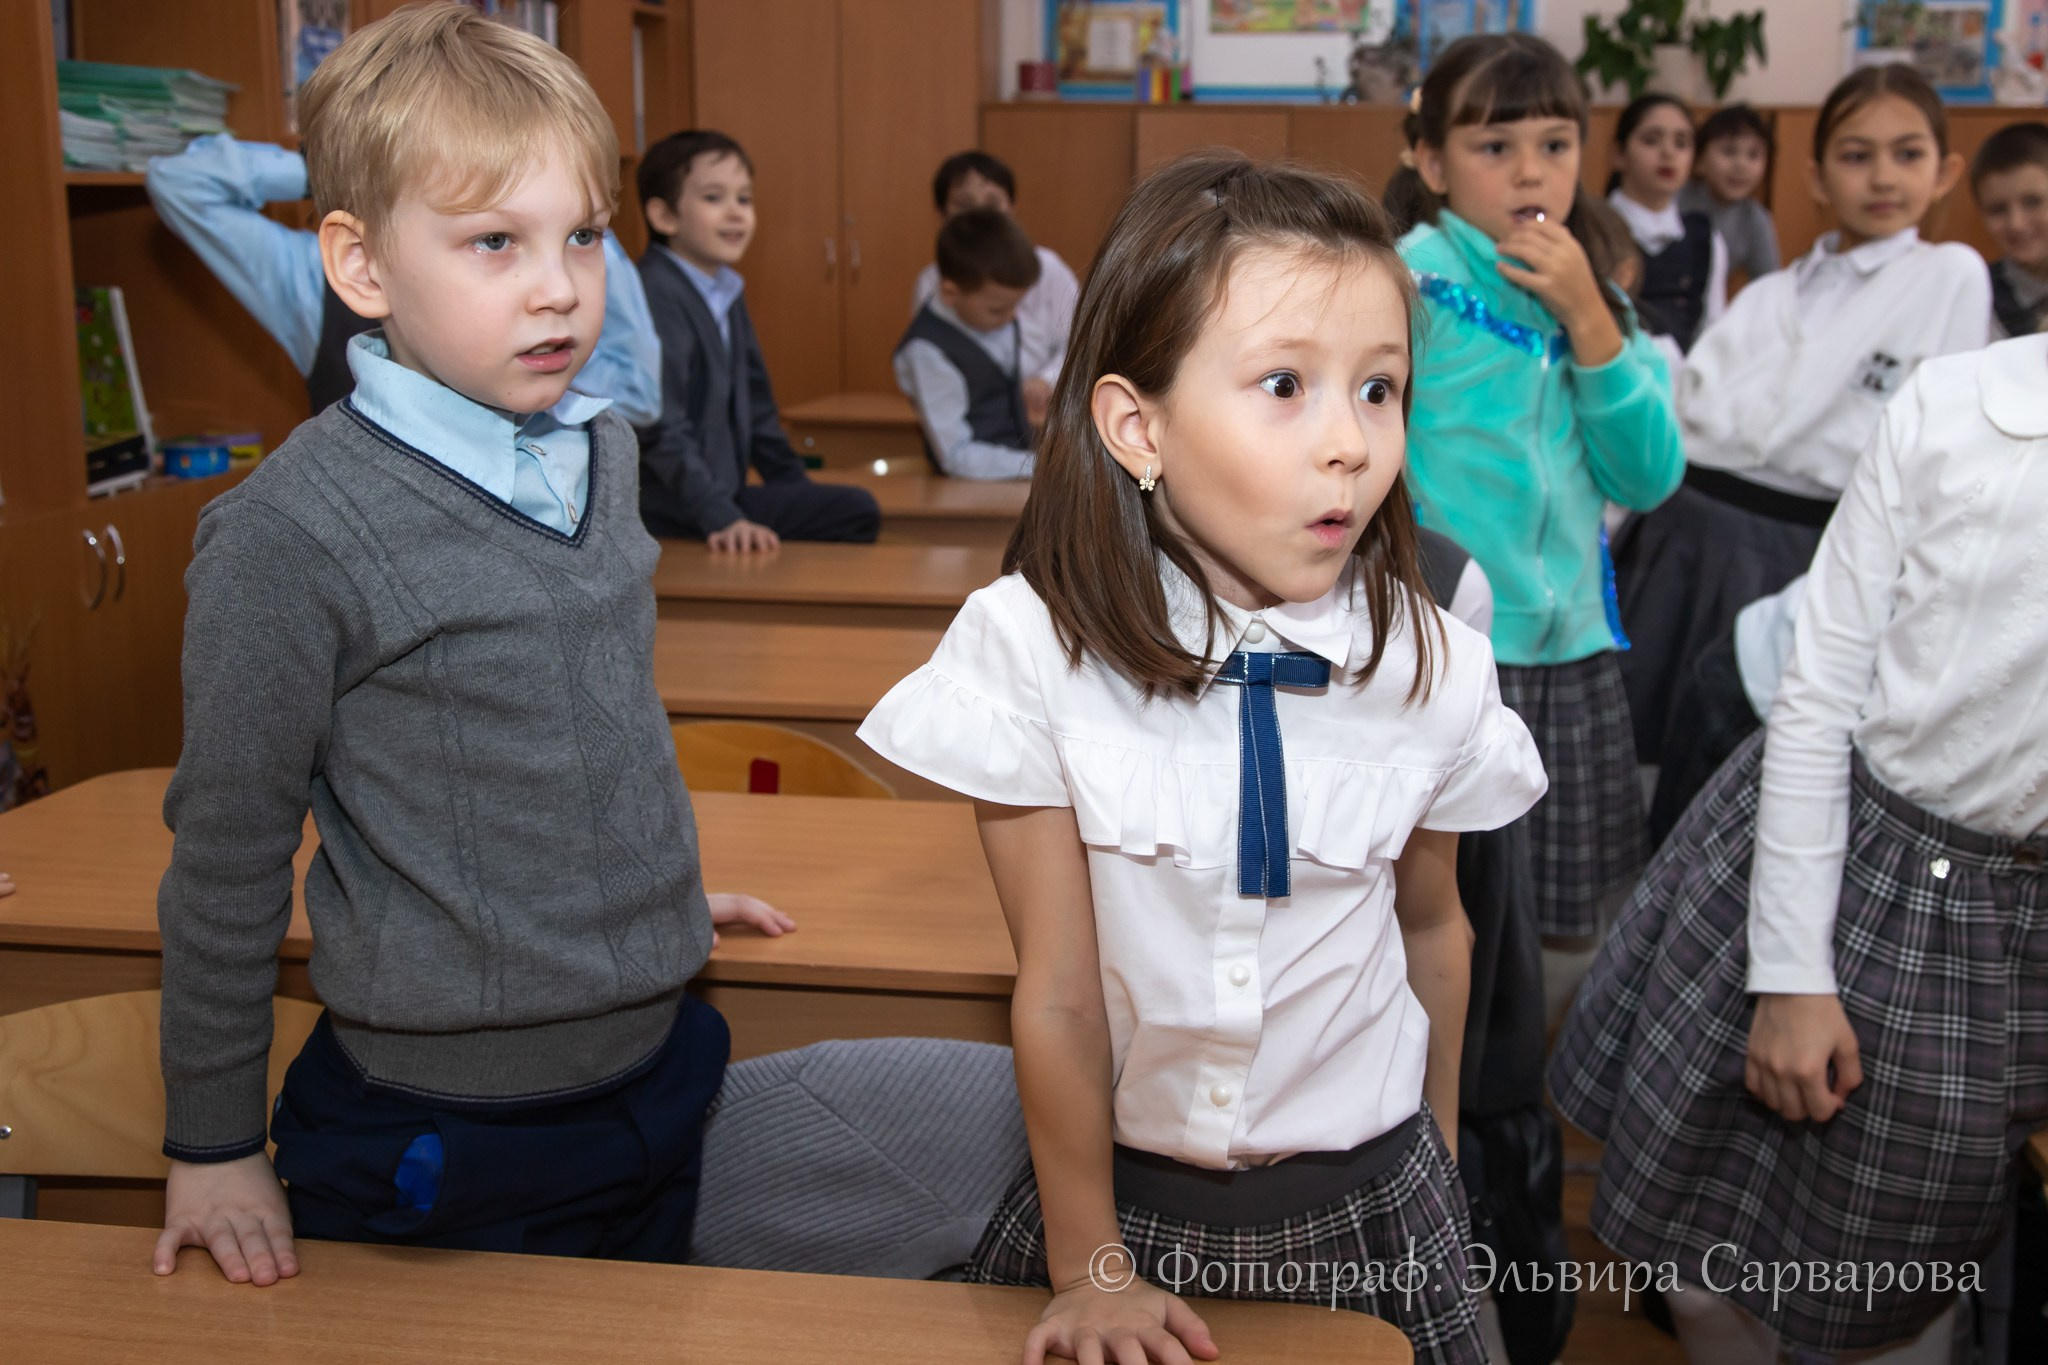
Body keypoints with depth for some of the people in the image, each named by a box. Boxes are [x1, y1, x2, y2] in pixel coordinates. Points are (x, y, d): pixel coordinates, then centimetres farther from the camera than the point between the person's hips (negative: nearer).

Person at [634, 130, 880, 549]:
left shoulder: (726, 292, 13)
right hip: (669, 515, -9)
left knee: (858, 510, -4)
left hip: (721, 496, 9)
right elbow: (661, 429, -23)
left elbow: (754, 405, 21)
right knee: (853, 511, -17)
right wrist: (722, 518, -30)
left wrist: (800, 494, 17)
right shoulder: (654, 296, -16)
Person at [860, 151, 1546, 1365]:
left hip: (1369, 1209, 2)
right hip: (1131, 1190, -1)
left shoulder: (1430, 668, -12)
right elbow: (1058, 997, -14)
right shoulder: (1036, 650, -19)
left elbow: (1432, 924, 4)